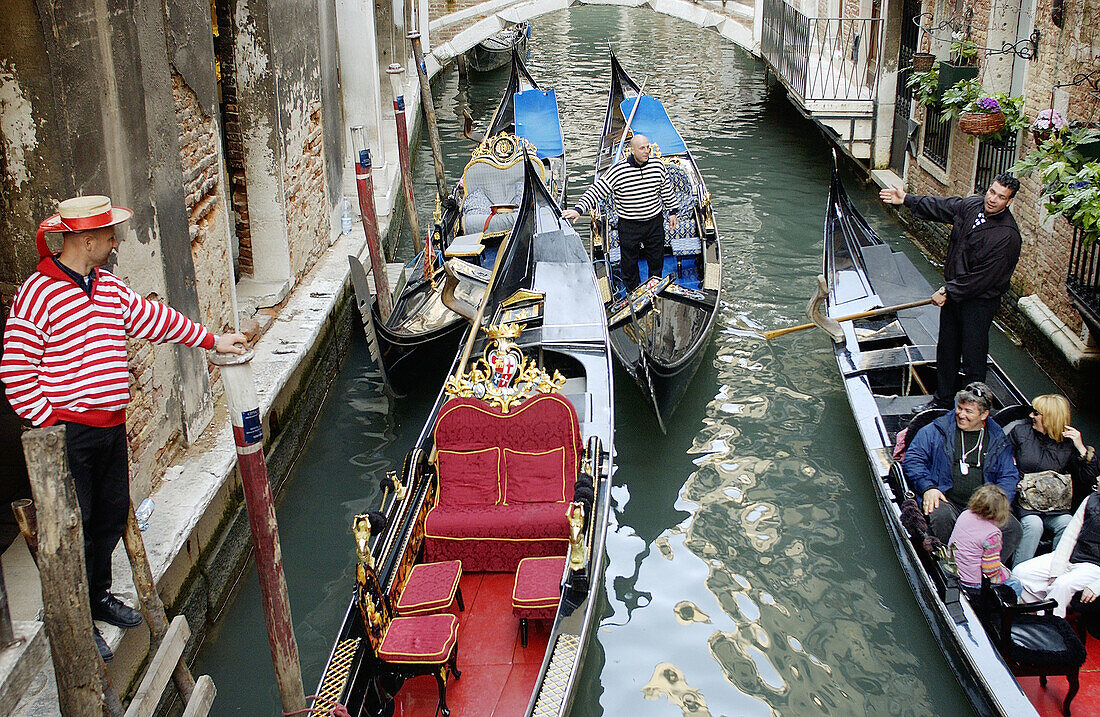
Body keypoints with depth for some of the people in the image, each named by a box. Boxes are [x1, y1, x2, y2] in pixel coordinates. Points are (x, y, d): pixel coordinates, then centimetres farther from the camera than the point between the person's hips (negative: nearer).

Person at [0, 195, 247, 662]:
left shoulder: (110, 287, 9)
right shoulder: (38, 293, -15)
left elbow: (152, 318, 21)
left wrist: (211, 340, 26)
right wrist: (48, 422, -15)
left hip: (112, 426, 8)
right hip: (70, 432, -8)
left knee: (112, 517, 18)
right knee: (76, 528, 1)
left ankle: (100, 597, 38)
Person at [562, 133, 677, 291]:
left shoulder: (658, 167, -3)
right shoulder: (617, 171, -16)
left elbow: (667, 192, 13)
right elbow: (596, 191, -17)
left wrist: (672, 212, 18)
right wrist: (578, 210, -26)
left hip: (655, 223, 3)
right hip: (629, 226, -3)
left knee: (656, 263, 15)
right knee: (629, 265, 8)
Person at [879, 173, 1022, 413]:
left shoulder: (1006, 236, -25)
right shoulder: (971, 205, -3)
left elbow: (982, 278, -24)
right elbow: (939, 207, 16)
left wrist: (948, 292, -17)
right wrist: (907, 200, 18)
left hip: (979, 301, -8)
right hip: (953, 290, 8)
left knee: (973, 357, -1)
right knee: (946, 349, 19)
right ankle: (942, 400, 35)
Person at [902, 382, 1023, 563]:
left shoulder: (998, 441, 16)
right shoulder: (936, 431, 10)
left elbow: (1008, 477, 14)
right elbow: (913, 459, 5)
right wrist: (927, 487, -11)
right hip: (946, 501, -2)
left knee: (1012, 527, -24)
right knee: (940, 516, -36)